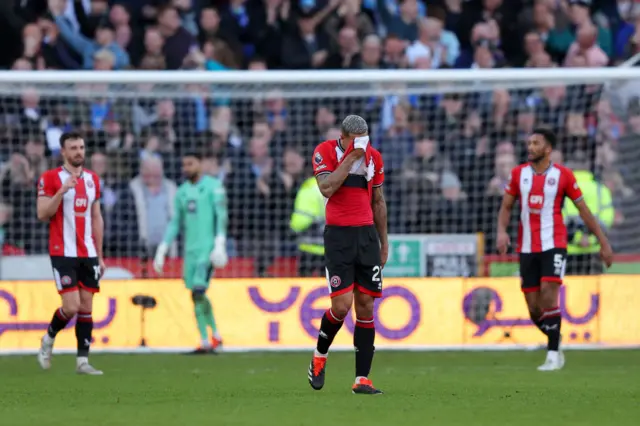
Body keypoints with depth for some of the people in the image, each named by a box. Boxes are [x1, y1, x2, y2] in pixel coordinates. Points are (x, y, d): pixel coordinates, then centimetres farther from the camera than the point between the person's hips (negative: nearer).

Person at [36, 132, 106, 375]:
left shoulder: (92, 179, 12)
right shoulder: (50, 179, -5)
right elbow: (42, 214, -12)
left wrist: (99, 255, 15)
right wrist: (62, 190, -23)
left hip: (88, 254, 5)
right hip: (63, 253, -5)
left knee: (86, 307, 1)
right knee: (71, 307, -12)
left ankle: (83, 361, 4)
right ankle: (48, 339, 15)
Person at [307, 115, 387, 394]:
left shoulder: (373, 156, 7)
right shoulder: (325, 152, -5)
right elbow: (327, 188, -21)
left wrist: (384, 242, 19)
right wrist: (351, 156, -20)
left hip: (367, 235, 4)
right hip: (338, 235, -4)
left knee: (366, 305, -1)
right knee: (342, 305, -13)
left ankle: (362, 379, 1)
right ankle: (319, 356, 15)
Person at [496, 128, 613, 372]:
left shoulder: (563, 175, -3)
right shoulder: (518, 174, 6)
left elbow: (583, 209, 4)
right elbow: (506, 207, 11)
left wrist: (603, 242, 3)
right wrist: (502, 231, -10)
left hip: (554, 244, -3)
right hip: (527, 248, 3)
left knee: (548, 296, -20)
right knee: (534, 308, 1)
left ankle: (553, 355, -14)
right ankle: (555, 345, 23)